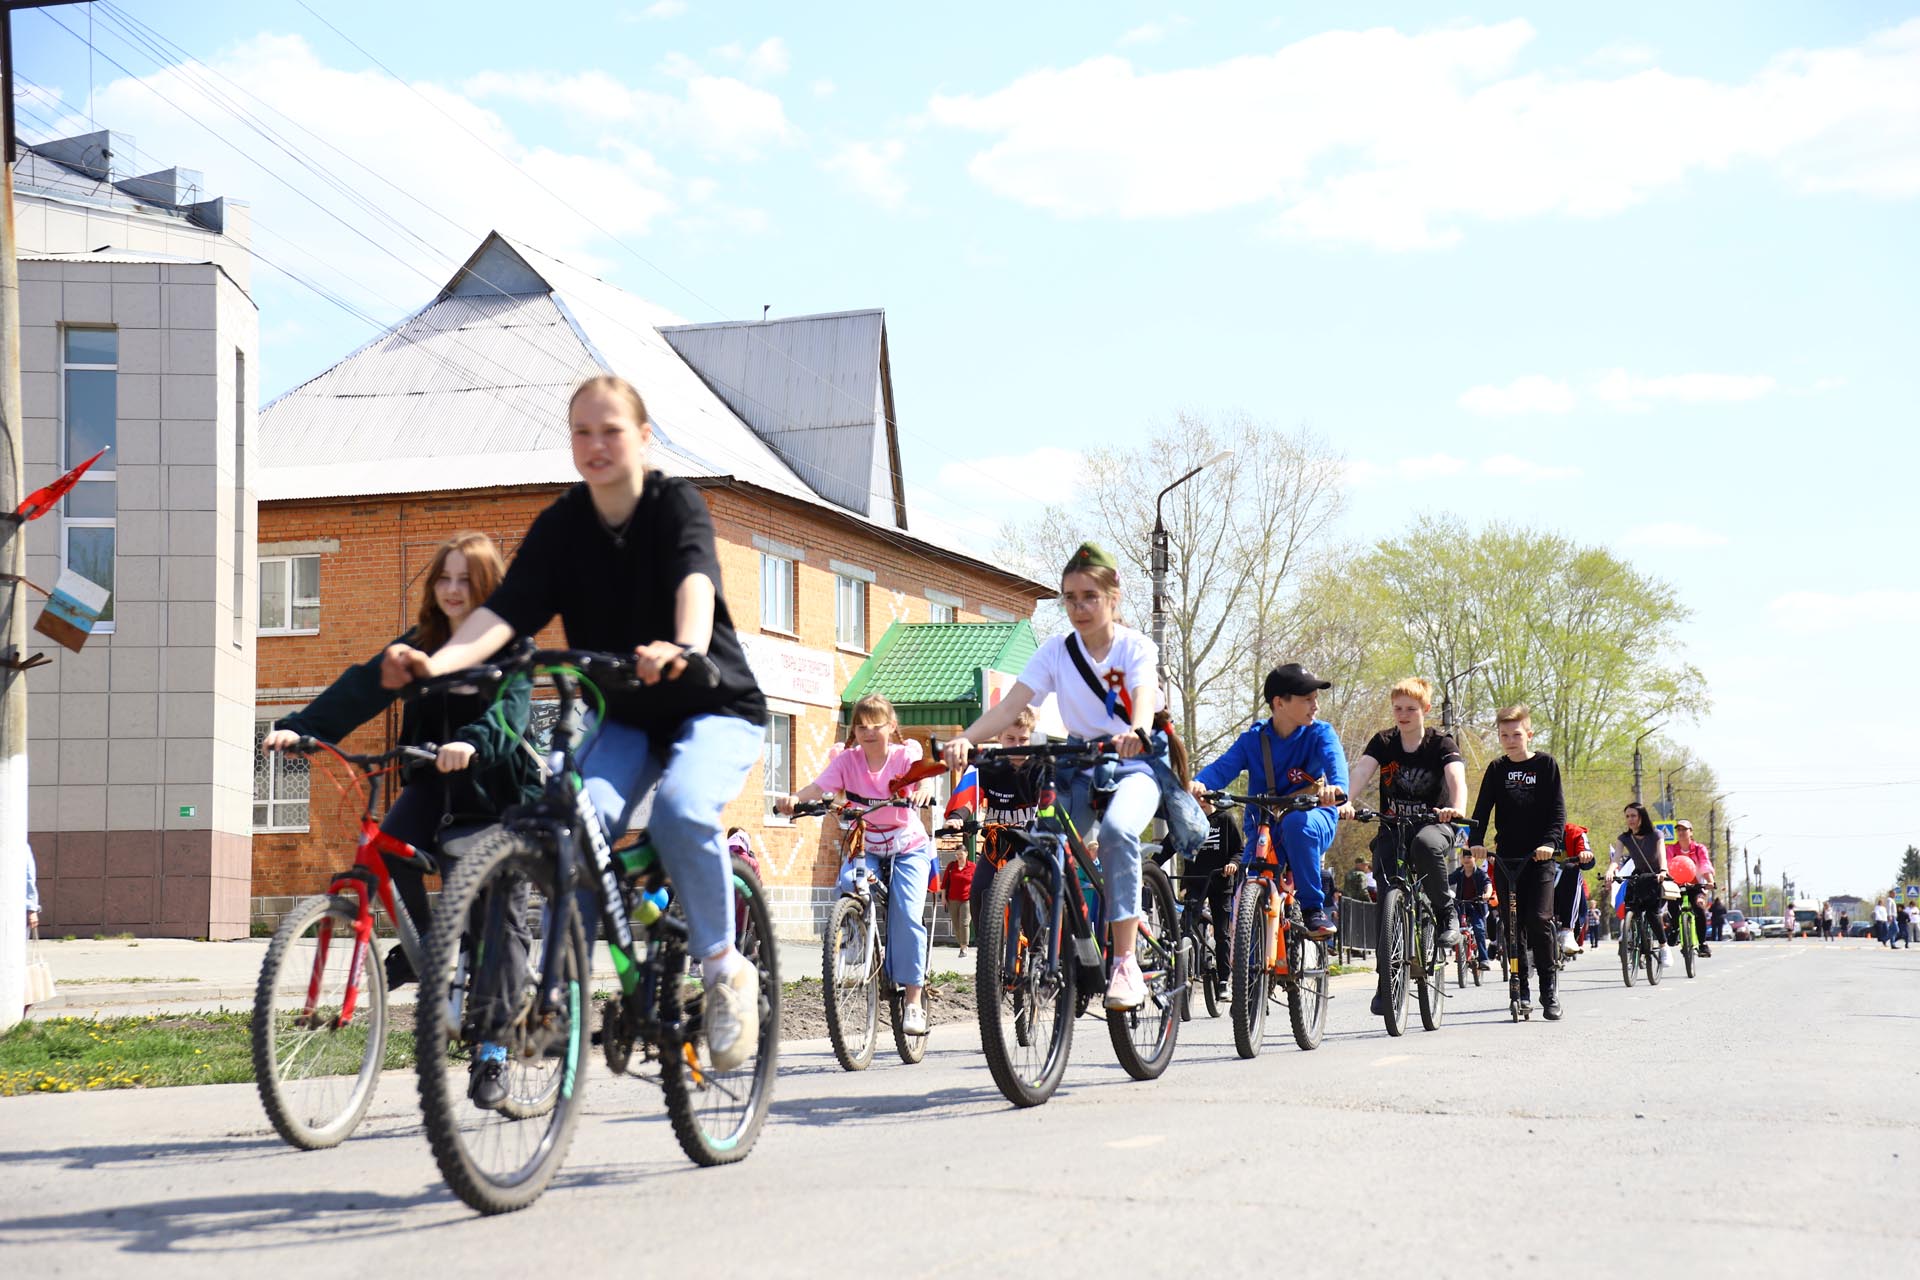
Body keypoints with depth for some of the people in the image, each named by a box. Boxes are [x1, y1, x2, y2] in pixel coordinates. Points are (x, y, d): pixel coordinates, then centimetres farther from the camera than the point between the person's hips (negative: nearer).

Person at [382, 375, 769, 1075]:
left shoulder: (675, 503, -14)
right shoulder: (560, 525, -5)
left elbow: (696, 579, -35)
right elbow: (505, 609, -19)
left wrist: (686, 648, -58)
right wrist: (436, 662, -39)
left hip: (714, 708, -3)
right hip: (625, 717, 3)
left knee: (681, 810, -32)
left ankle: (725, 969, -12)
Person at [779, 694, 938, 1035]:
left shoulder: (906, 753, -10)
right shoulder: (848, 760, -7)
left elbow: (920, 778, -29)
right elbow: (819, 786, -22)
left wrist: (920, 790, -54)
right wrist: (794, 798, -44)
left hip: (908, 847, -2)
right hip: (865, 847, 2)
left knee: (906, 914, -17)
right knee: (850, 883, -31)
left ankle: (914, 1000, -9)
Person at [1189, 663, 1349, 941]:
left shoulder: (1319, 734, -5)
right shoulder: (1253, 740, -1)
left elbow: (1334, 759, -26)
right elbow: (1224, 766, -14)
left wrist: (1337, 788, -50)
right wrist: (1199, 784, -39)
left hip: (1312, 818, -2)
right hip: (1264, 830, 2)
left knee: (1296, 822, -38)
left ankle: (1313, 908, -24)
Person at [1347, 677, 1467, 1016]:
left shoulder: (1441, 743, -7)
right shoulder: (1383, 742, -1)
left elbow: (1456, 778, -24)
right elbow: (1361, 772, -17)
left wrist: (1457, 808, -47)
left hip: (1432, 823, -2)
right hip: (1391, 826, 2)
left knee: (1425, 845, -39)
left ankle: (1446, 913, -16)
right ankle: (1386, 982, 1)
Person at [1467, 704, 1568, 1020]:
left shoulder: (1545, 764, 2)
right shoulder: (1497, 769, 9)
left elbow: (1558, 810, -2)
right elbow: (1483, 808, 3)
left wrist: (1550, 842, -18)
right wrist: (1476, 841, -13)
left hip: (1539, 856, -3)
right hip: (1505, 857, 3)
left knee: (1539, 918, -14)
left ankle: (1549, 985, -3)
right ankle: (1520, 987, 10)